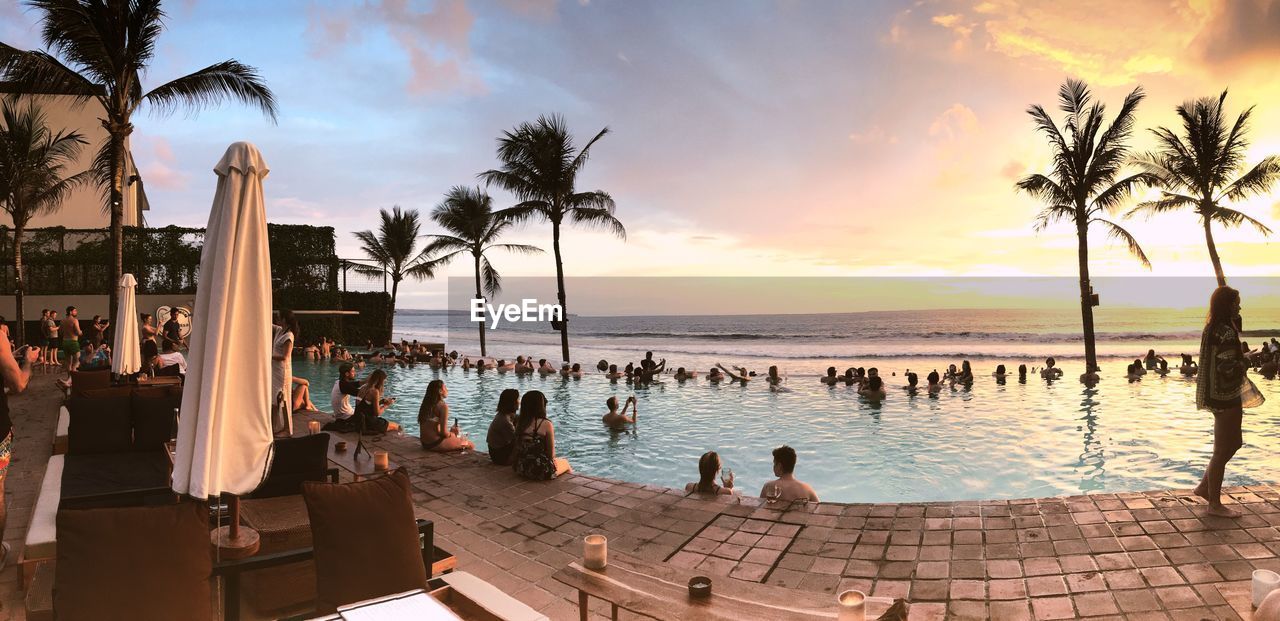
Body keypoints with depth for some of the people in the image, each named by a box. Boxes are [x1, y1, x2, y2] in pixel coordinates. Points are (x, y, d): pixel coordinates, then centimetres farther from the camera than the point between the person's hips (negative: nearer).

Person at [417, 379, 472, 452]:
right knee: (471, 445, 5)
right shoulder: (443, 406, -16)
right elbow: (444, 433, -20)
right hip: (436, 443, -9)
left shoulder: (426, 405, 9)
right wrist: (453, 433, 1)